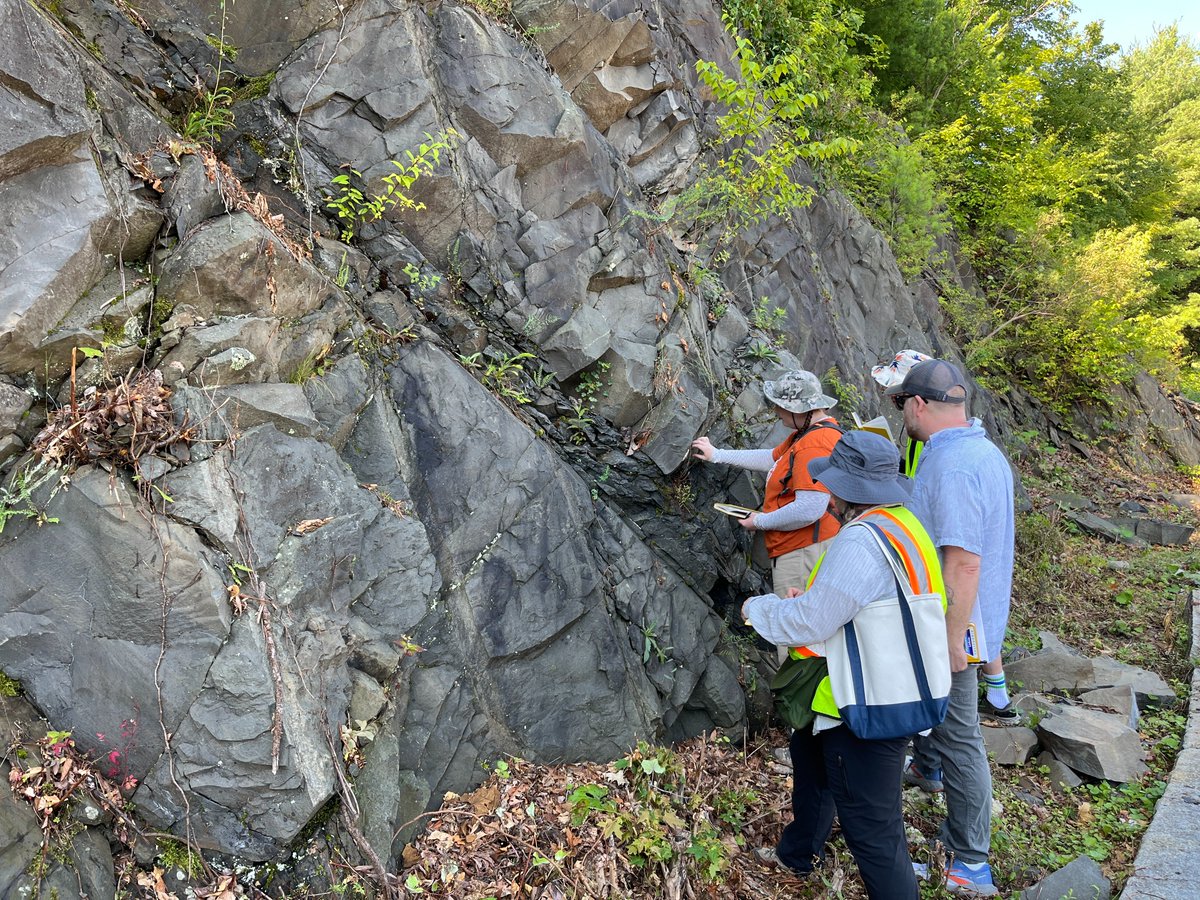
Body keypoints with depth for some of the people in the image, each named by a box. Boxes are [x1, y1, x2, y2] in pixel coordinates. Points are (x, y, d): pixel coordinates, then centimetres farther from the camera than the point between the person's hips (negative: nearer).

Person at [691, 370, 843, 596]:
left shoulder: (815, 445, -23)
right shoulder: (806, 433, 11)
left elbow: (809, 510, -28)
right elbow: (773, 459, 25)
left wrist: (760, 522, -12)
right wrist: (717, 455, 27)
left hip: (803, 553, -11)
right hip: (794, 549, 11)